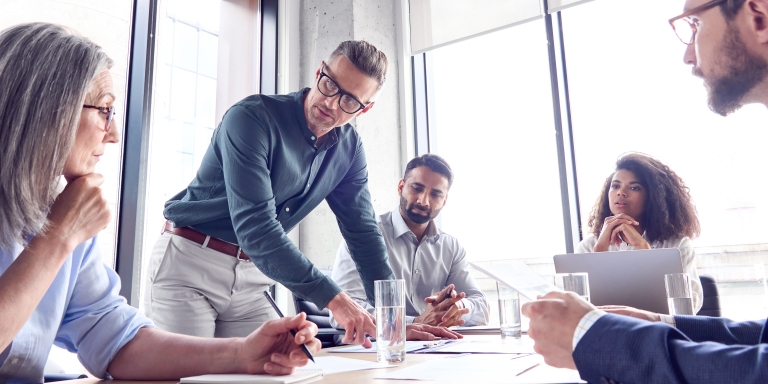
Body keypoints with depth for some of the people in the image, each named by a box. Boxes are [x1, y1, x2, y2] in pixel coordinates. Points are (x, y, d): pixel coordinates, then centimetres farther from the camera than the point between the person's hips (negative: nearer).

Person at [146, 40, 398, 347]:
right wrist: (334, 298, -34)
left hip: (251, 279, 5)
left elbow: (363, 231, 1)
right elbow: (255, 226, -30)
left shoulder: (349, 149, -1)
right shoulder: (253, 118, -21)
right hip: (190, 264, -5)